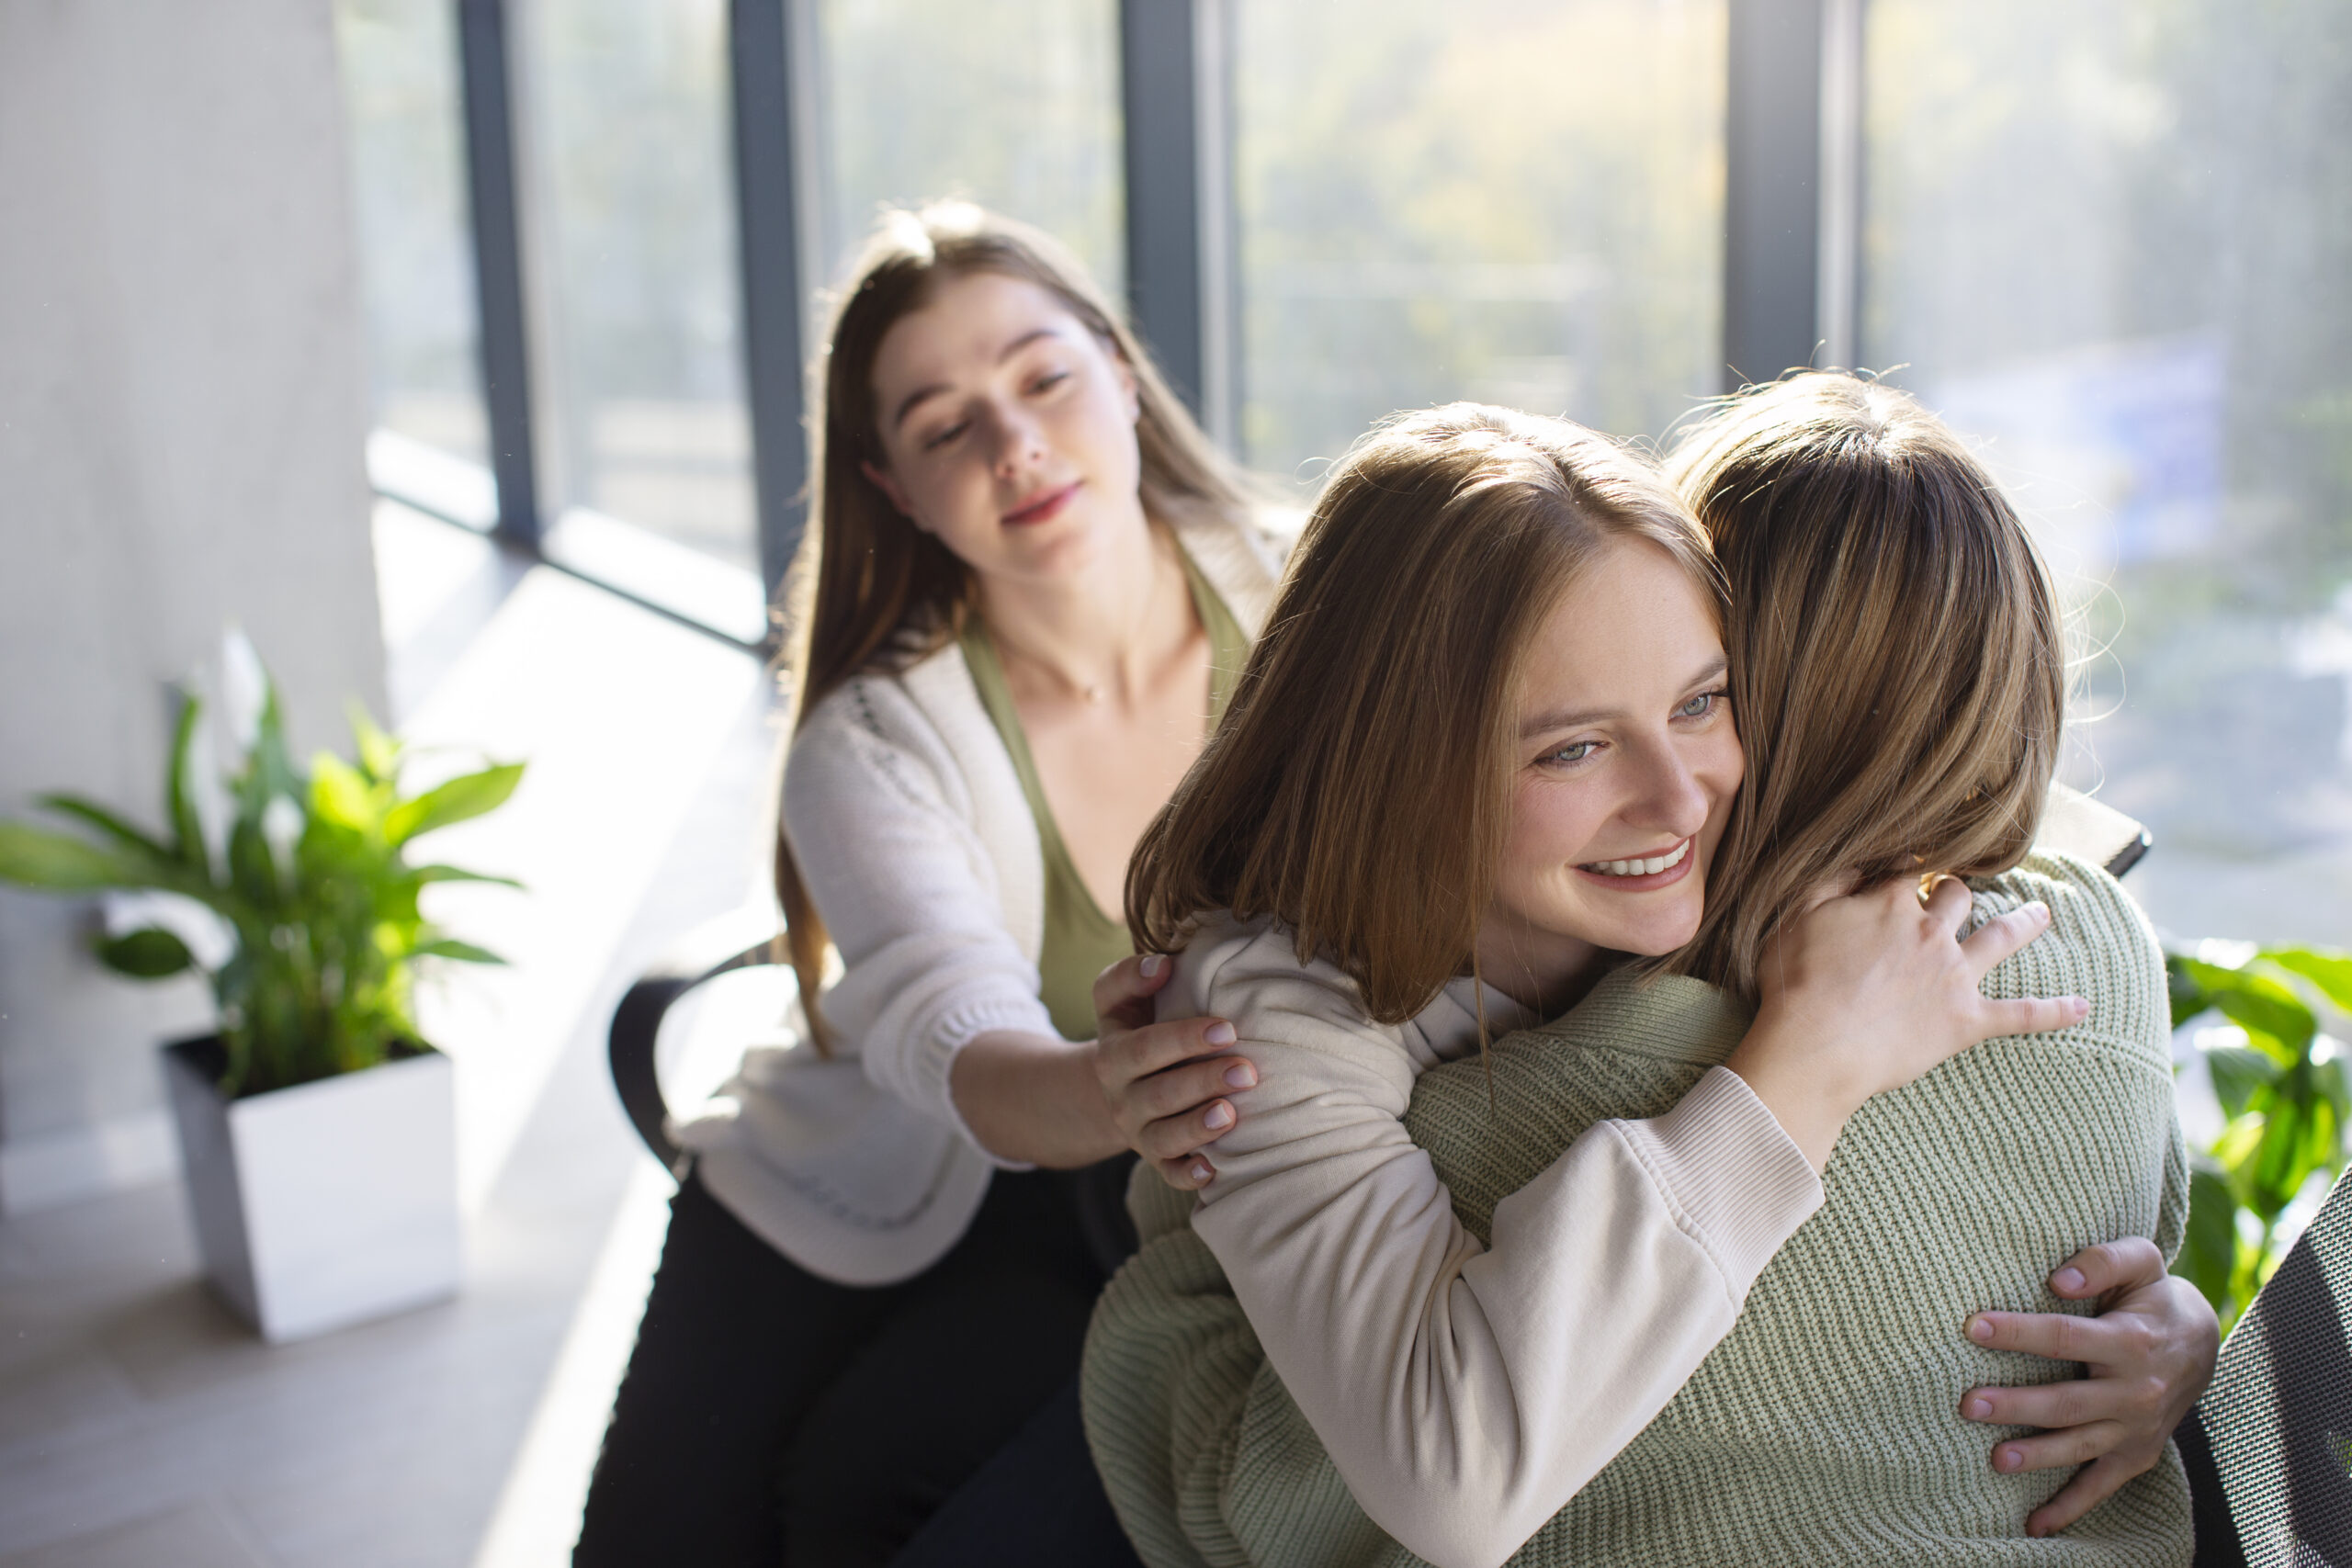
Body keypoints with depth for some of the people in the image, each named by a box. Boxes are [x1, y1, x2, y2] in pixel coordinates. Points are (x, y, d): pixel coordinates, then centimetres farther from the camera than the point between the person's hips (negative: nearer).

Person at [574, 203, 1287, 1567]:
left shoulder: (1298, 605, -13)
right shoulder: (873, 741, -17)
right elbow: (950, 1025, -34)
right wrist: (1094, 1099, -58)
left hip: (1157, 1220, -1)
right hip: (877, 1194, 1)